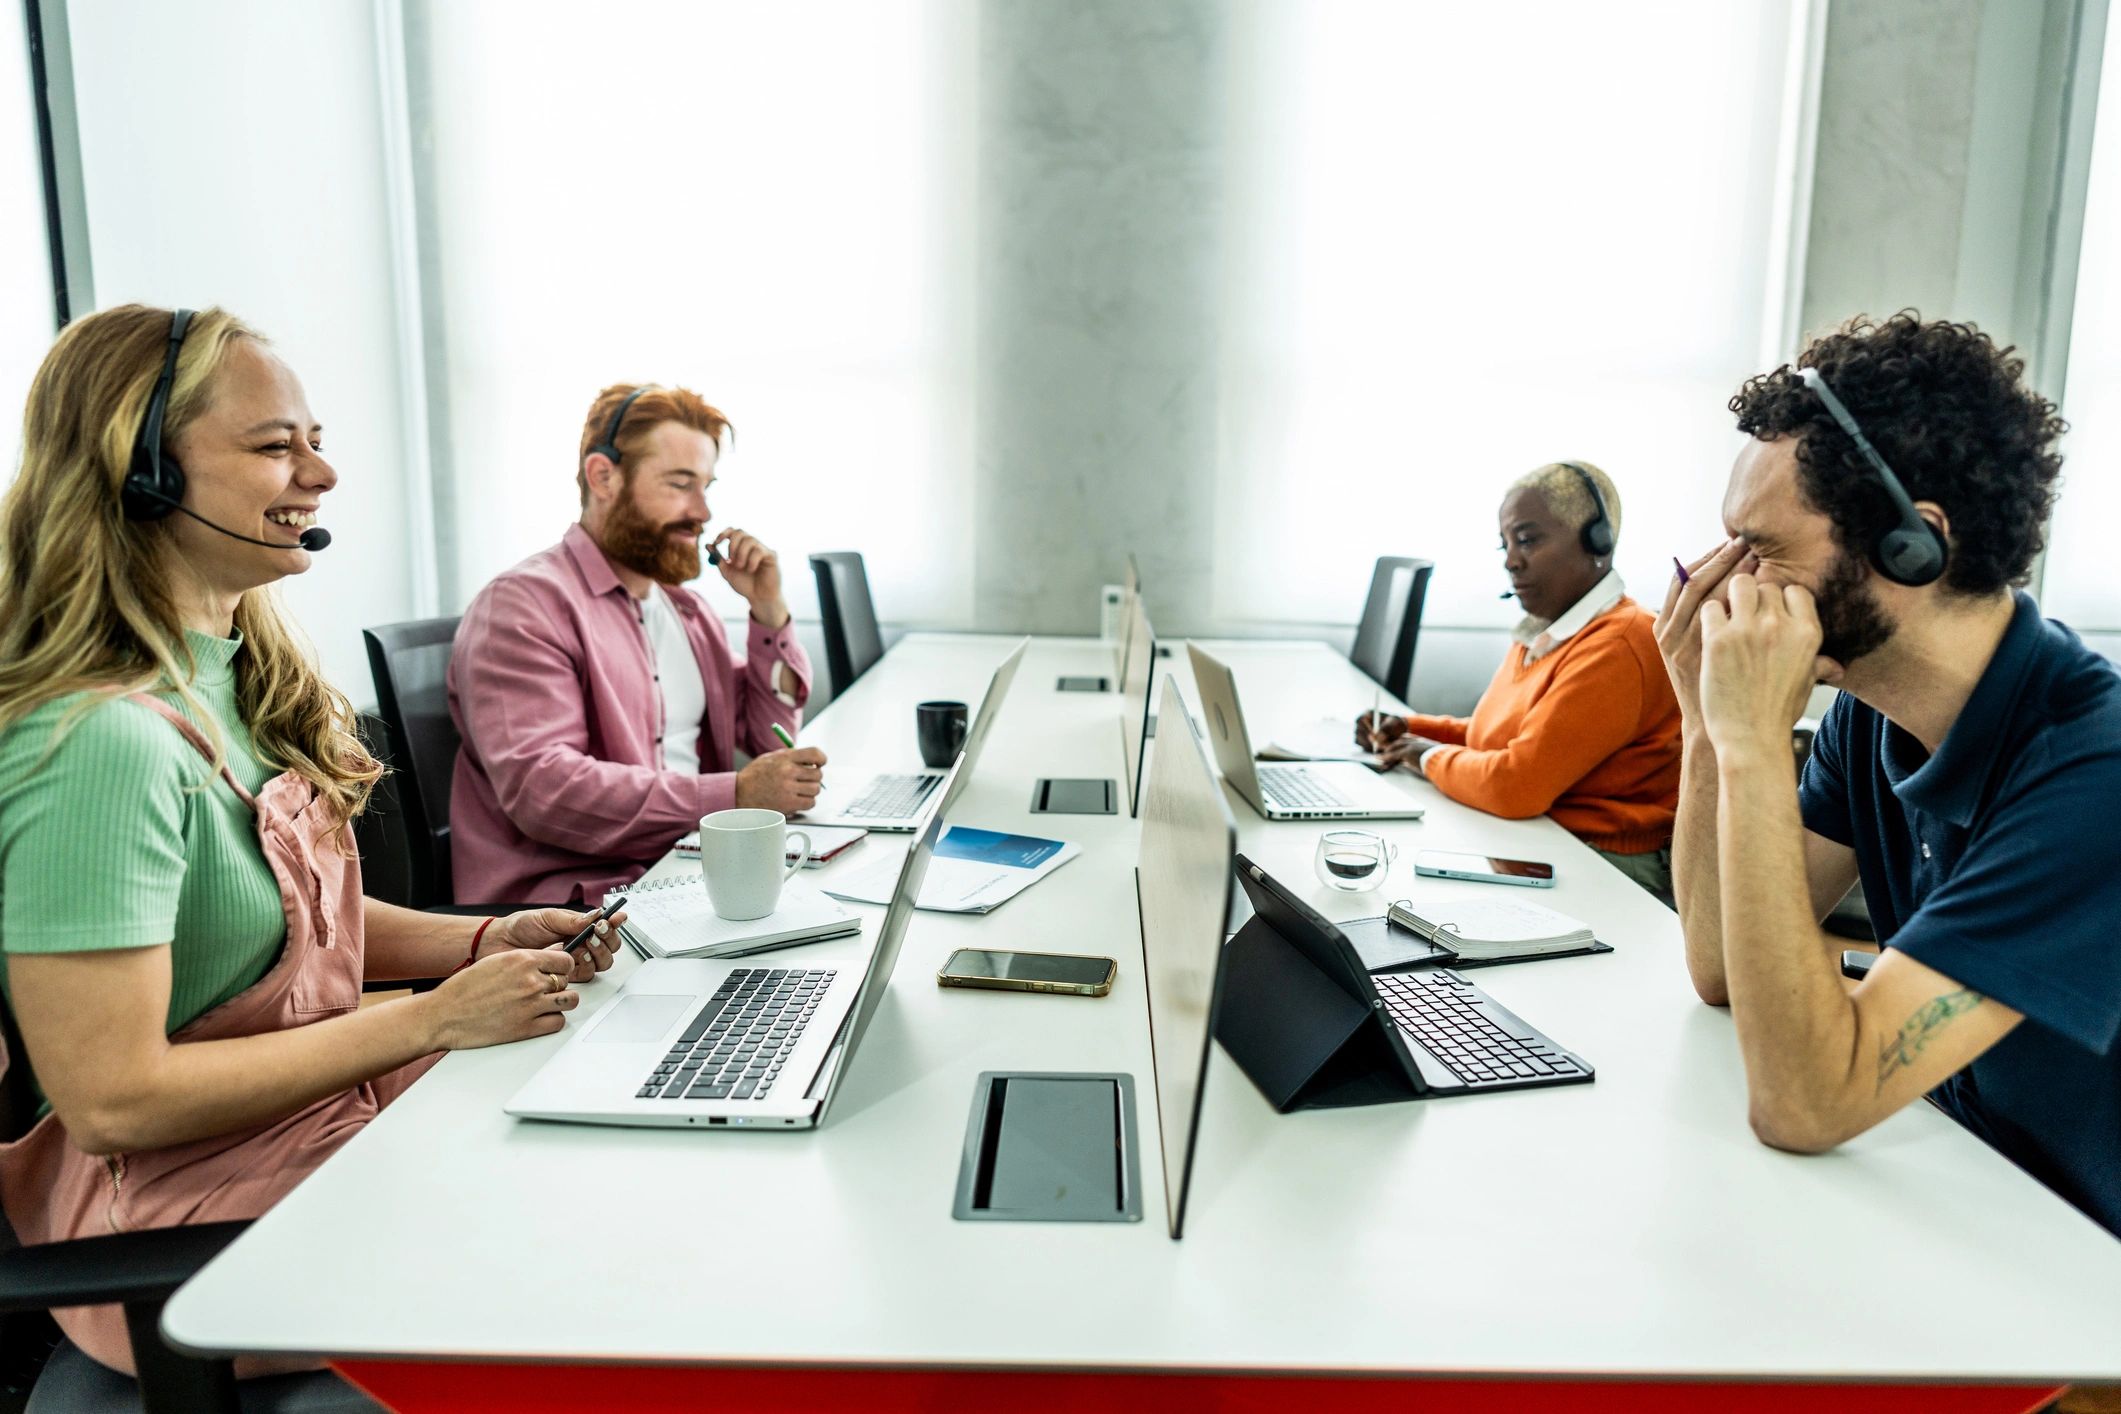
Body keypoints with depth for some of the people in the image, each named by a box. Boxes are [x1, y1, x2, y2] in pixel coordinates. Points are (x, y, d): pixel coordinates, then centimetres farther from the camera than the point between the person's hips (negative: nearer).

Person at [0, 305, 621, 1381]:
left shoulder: (236, 670, 4)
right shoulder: (104, 740, -25)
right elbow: (110, 1101, -23)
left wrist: (483, 941, -3)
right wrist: (435, 1019, -20)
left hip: (317, 1093, 8)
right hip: (182, 1195, -8)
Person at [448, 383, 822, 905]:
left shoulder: (685, 606, 18)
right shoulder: (524, 605, -9)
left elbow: (768, 737, 20)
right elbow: (541, 787, -22)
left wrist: (768, 609, 7)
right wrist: (735, 794, -26)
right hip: (574, 896, -8)